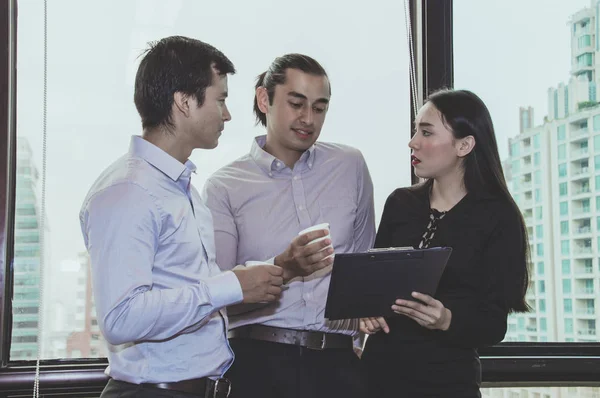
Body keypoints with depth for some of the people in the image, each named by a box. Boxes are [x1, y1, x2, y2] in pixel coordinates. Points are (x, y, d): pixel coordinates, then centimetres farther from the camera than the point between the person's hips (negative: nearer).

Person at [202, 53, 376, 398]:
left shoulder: (351, 166, 9)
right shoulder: (225, 186, 0)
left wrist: (367, 312, 6)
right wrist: (283, 269, -21)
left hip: (336, 360, 2)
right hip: (259, 361, -2)